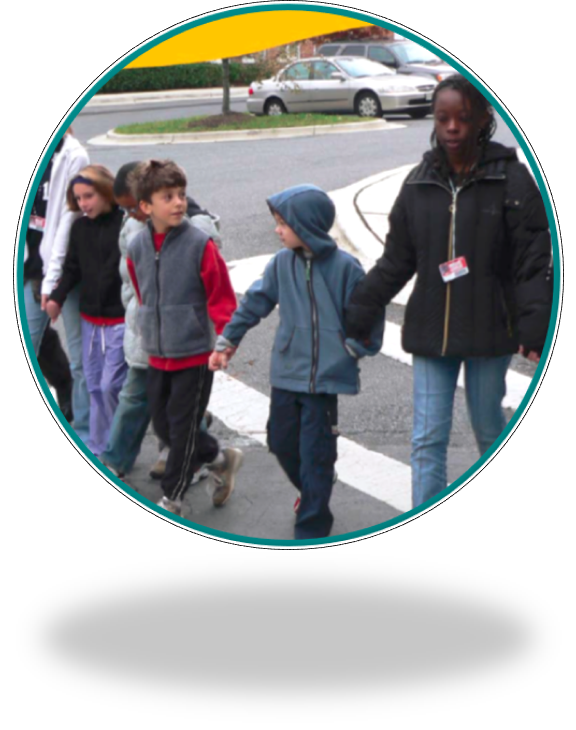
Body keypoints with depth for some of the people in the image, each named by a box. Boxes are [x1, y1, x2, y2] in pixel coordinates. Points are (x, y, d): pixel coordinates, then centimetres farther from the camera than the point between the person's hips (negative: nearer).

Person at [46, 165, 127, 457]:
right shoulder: (79, 227, 6)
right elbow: (72, 268, 12)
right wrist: (57, 296, 0)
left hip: (121, 320, -6)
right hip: (90, 319, 6)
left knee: (111, 385, -8)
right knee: (95, 386, 12)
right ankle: (97, 448, 22)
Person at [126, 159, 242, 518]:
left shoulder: (200, 243, -15)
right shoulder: (137, 247, 0)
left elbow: (222, 298, -10)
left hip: (195, 355, -5)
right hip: (157, 355, 6)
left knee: (183, 428, 3)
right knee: (163, 424, 14)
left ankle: (172, 498, 19)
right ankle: (220, 458, 35)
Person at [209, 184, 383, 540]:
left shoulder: (344, 266, -13)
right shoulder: (283, 262, 0)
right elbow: (256, 301, 10)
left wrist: (352, 350, -1)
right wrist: (227, 342, 11)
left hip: (325, 376, -5)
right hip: (286, 373, 5)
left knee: (315, 455, 0)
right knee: (282, 442, 15)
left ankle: (312, 527, 14)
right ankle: (312, 494, 42)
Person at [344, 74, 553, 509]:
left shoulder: (511, 179, -6)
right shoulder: (419, 183, 4)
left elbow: (535, 261, -8)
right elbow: (396, 261, 10)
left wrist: (535, 326, -19)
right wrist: (357, 315, 5)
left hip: (488, 330, -3)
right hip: (430, 331, 3)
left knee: (489, 428, 14)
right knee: (428, 439, 1)